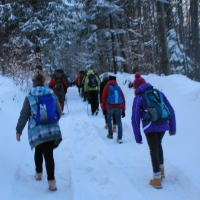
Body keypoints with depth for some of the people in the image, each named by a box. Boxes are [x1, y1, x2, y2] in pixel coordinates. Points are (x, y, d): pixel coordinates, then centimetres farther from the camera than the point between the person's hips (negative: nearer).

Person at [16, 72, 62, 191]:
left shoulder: (30, 96, 0)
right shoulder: (52, 94, 6)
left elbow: (24, 115, -2)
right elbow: (59, 113, 10)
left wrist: (19, 130, 7)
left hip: (37, 131, -1)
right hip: (52, 130, 1)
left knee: (38, 151, 22)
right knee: (49, 155, 0)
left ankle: (39, 173, 34)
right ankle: (51, 181, -9)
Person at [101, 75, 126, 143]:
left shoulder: (106, 87, 10)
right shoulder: (119, 87, 19)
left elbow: (103, 98, 2)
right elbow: (123, 99, 16)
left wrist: (104, 109, 5)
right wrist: (123, 110, 18)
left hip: (110, 107, -2)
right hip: (119, 107, 2)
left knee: (109, 120, 21)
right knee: (119, 122, 2)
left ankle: (110, 134, 24)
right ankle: (119, 138, -7)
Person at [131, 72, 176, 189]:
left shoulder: (138, 98, 2)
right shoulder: (159, 93, 10)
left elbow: (135, 119, -2)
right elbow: (171, 110, 10)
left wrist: (138, 136, 3)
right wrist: (172, 127, 16)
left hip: (150, 127, -4)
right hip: (163, 125, 4)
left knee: (154, 151, 9)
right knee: (158, 145, 29)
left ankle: (157, 179, 12)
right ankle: (161, 170, 38)